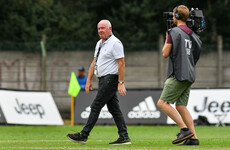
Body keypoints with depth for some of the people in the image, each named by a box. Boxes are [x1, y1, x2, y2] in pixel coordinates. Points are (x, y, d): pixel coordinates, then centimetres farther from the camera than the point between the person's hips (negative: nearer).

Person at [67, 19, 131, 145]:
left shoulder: (115, 43, -11)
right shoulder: (99, 43, 17)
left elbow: (121, 63, -16)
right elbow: (94, 63, 21)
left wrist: (121, 83, -20)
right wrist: (89, 80, 15)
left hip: (110, 79, -9)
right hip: (103, 79, 9)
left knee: (96, 106, -10)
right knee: (114, 109, 7)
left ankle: (83, 135, -10)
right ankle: (124, 137, 7)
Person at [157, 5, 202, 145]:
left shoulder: (174, 32, -7)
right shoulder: (192, 34, 15)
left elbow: (165, 54, -5)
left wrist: (166, 39, 12)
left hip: (178, 74, -8)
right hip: (189, 76, 8)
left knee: (163, 103, -6)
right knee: (181, 106, 8)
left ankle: (185, 129, -16)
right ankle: (193, 137, -1)